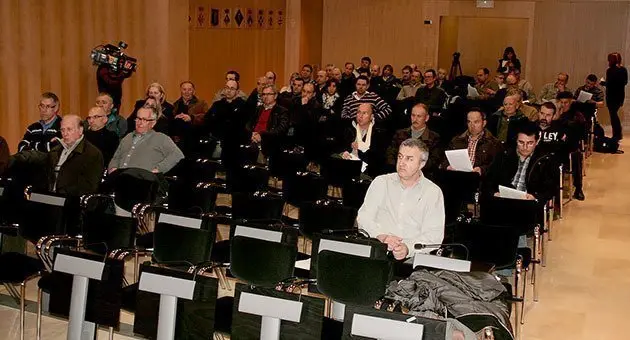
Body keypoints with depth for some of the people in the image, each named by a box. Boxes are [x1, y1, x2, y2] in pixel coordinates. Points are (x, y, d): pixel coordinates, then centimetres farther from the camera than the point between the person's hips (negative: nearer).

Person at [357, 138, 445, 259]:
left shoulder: (433, 192, 9)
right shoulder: (381, 182, 15)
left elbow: (434, 234, 0)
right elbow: (363, 217, 7)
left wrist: (408, 248, -19)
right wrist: (380, 236, -15)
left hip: (412, 256, 0)